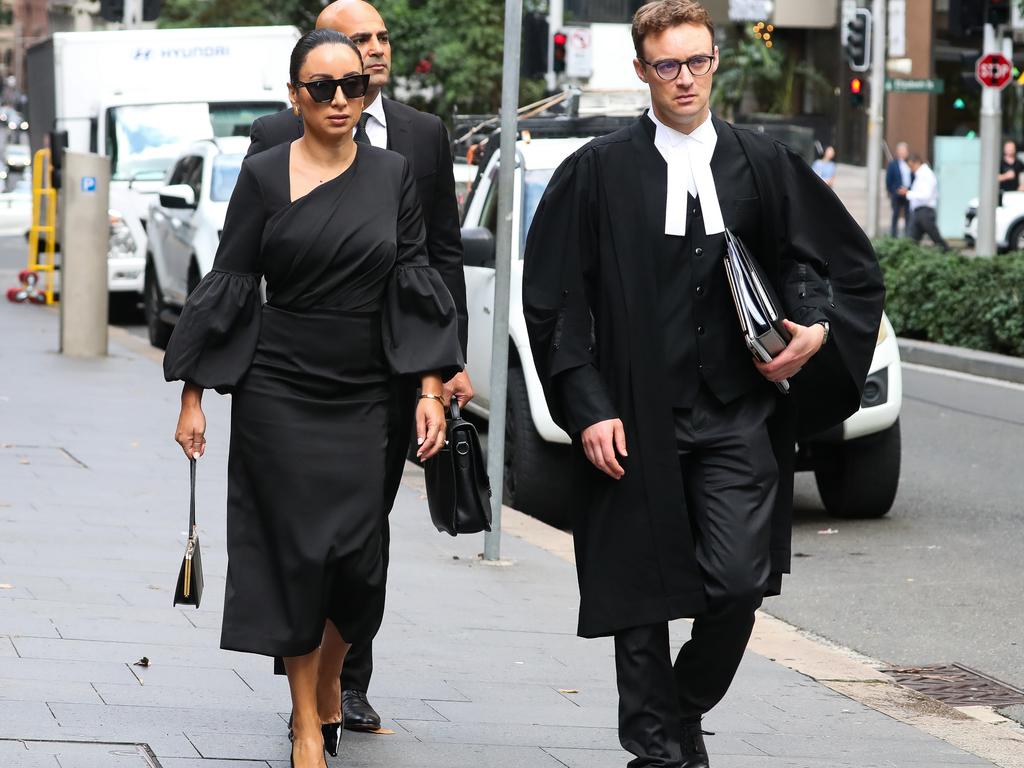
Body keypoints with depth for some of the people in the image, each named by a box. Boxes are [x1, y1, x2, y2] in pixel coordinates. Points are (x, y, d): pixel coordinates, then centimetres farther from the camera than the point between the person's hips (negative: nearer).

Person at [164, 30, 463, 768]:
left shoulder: (393, 174, 4)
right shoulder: (264, 175, -2)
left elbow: (415, 283, 4)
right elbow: (228, 285, 0)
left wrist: (430, 389, -4)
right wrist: (193, 396, -3)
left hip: (361, 395, 2)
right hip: (277, 388, -2)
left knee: (356, 553, -2)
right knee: (296, 550, -2)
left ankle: (329, 679, 26)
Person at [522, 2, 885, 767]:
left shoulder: (763, 164, 6)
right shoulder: (600, 171, 0)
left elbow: (849, 264, 13)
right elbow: (555, 297, -1)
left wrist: (818, 329, -7)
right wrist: (588, 408, -8)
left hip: (736, 413, 1)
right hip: (636, 419, -1)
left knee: (740, 581, -9)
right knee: (642, 593, 3)